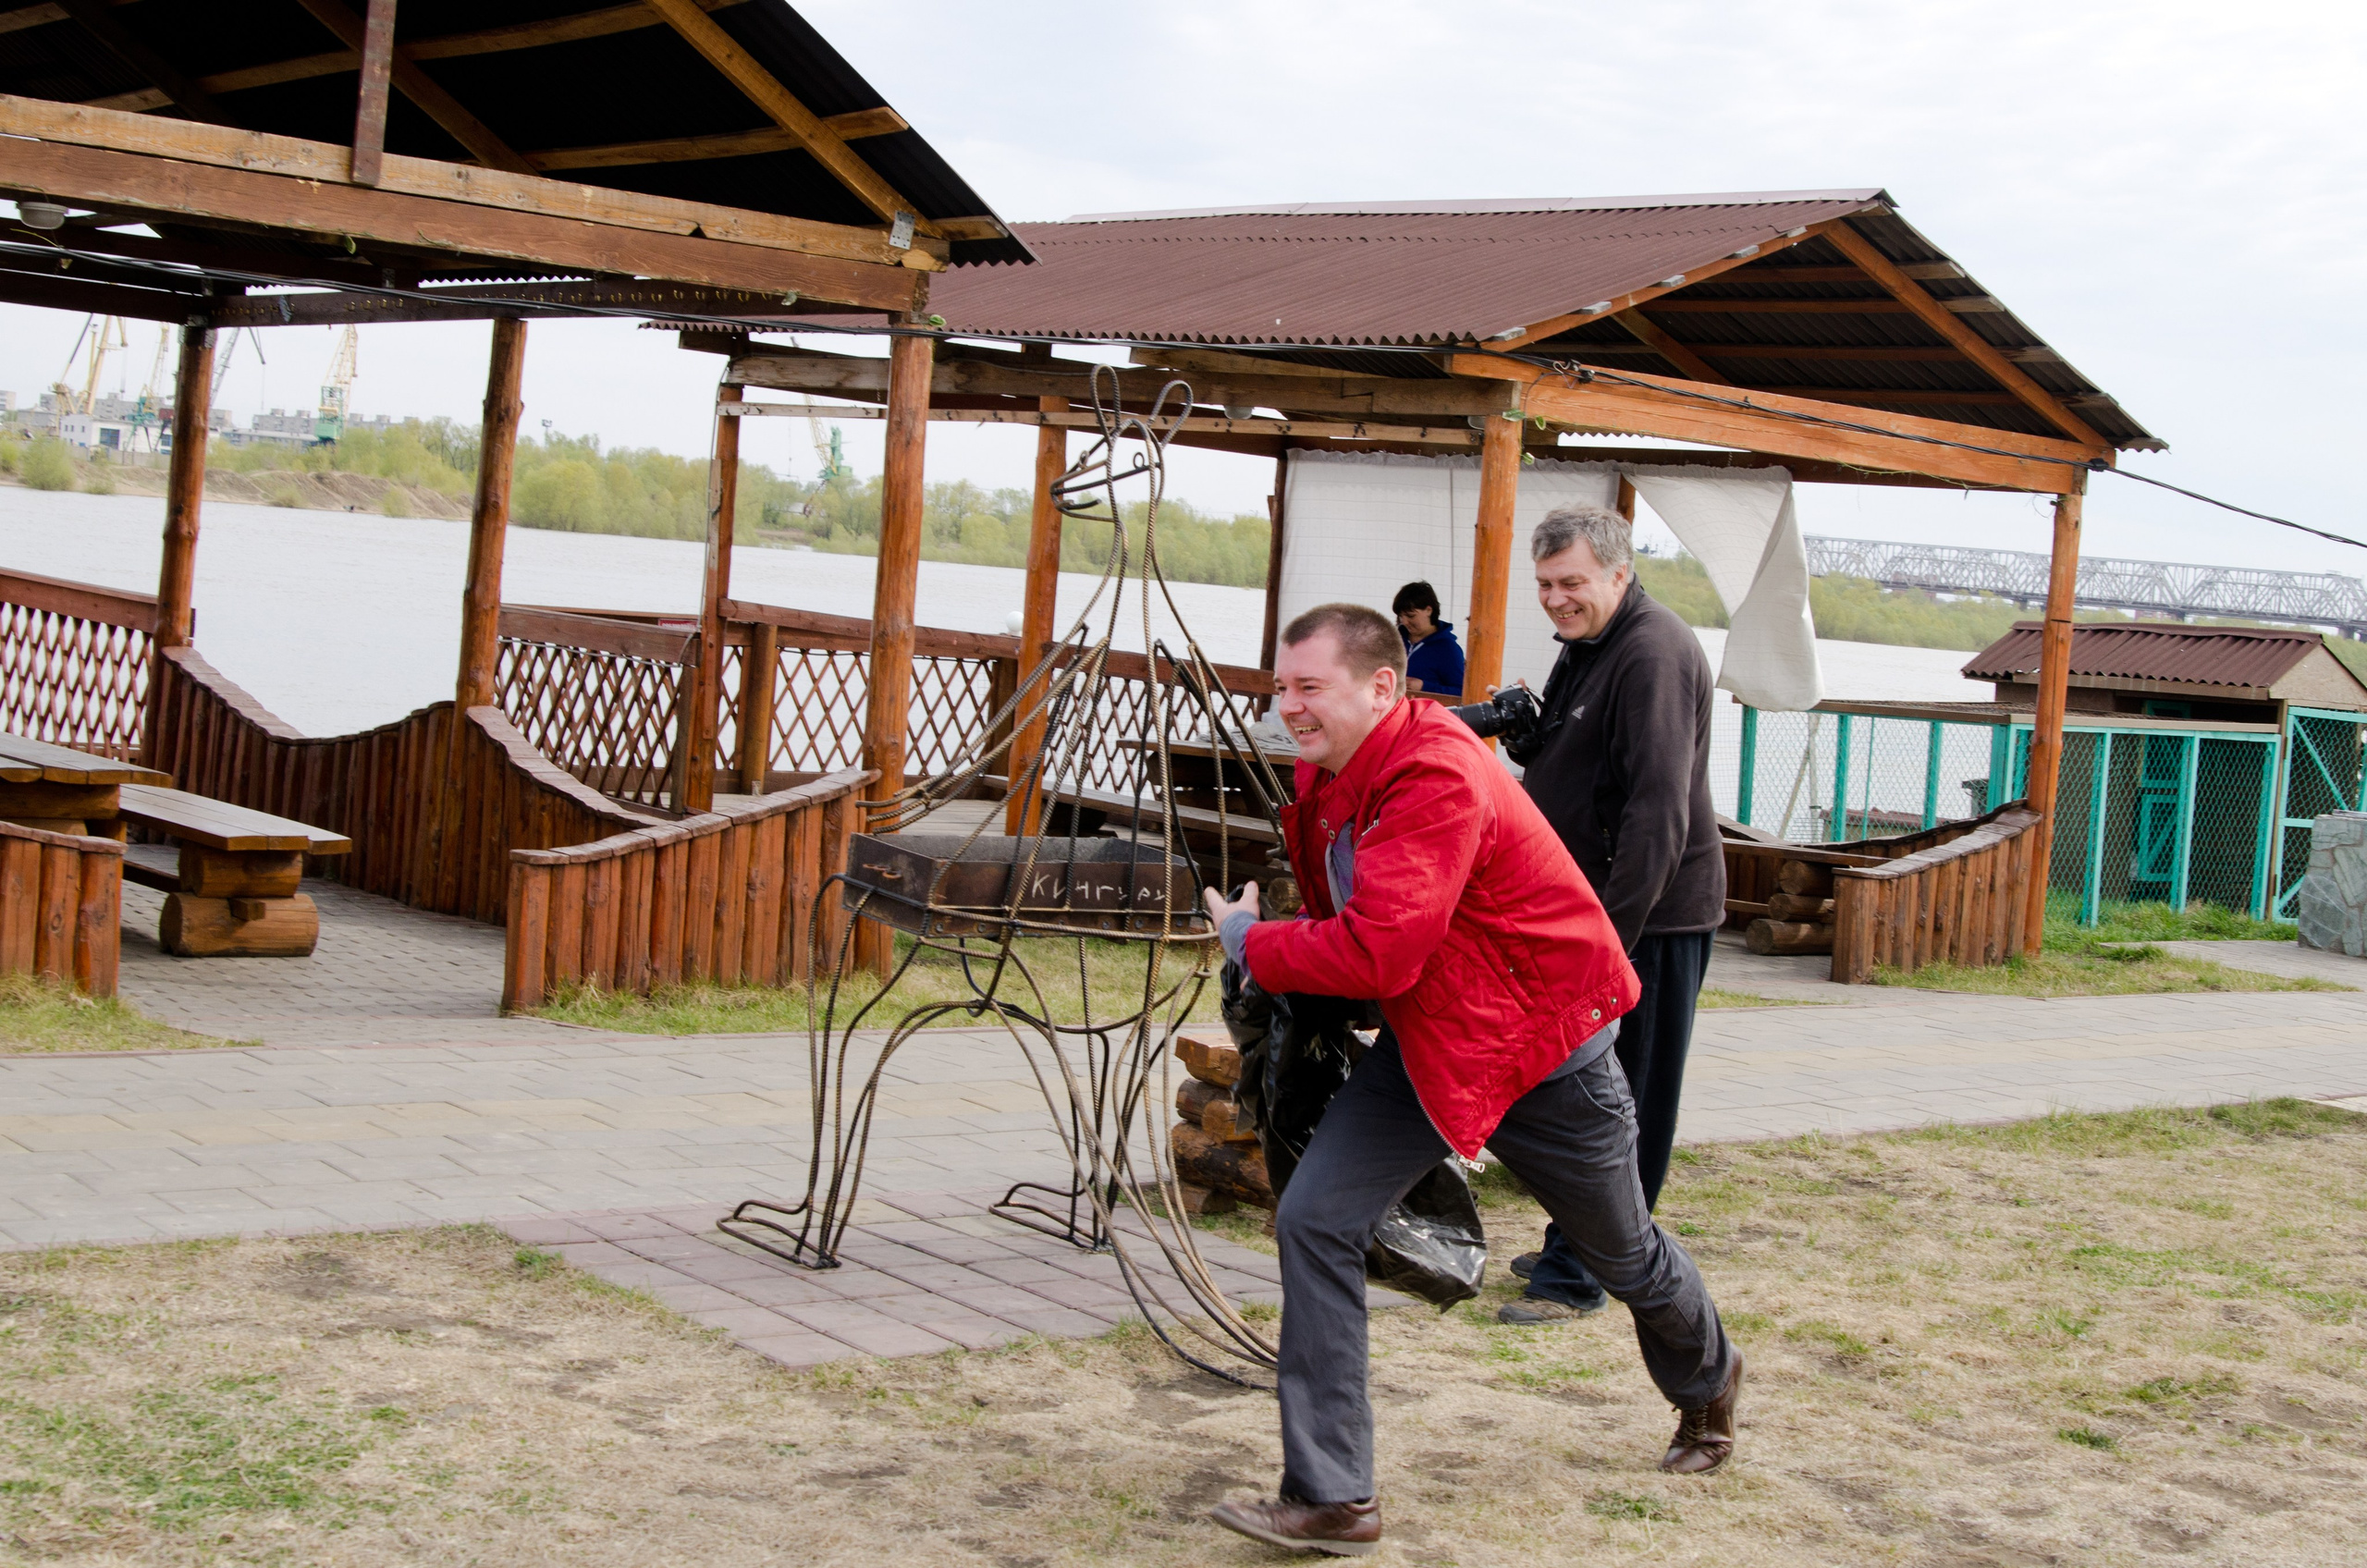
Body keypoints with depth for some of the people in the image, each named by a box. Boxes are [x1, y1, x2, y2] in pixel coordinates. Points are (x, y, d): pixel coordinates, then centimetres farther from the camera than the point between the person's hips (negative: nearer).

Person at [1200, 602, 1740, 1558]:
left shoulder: (1439, 781, -31)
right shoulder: (1330, 778, -2)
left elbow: (1375, 952, -37)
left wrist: (1247, 940, -23)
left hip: (1539, 1049, -7)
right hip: (1421, 1047, 7)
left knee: (1620, 1253, 17)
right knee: (1313, 1221, -12)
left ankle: (1707, 1381, 52)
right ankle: (1330, 1499, -7)